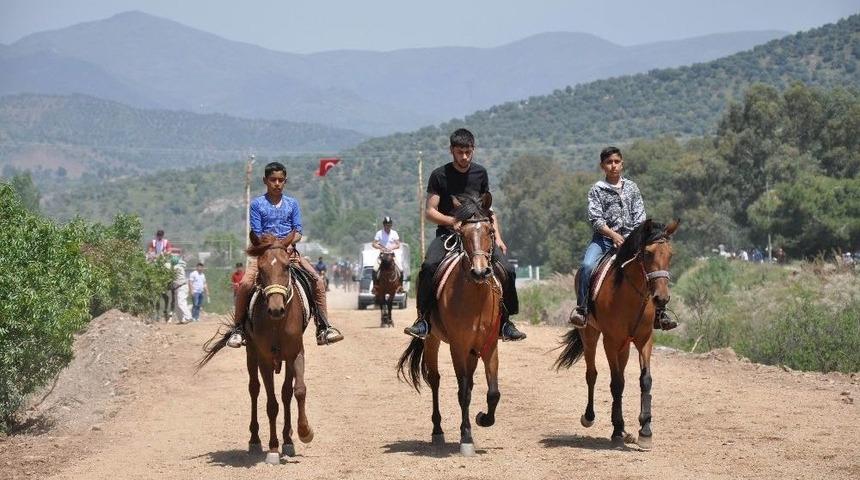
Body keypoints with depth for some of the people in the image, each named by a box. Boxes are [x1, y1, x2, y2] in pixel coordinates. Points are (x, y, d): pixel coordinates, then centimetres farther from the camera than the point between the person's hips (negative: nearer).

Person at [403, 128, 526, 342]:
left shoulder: (480, 173, 10)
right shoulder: (440, 175, -1)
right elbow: (430, 211, -4)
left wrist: (497, 236, 7)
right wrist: (452, 221, -23)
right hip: (447, 233, -3)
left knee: (506, 270, -16)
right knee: (428, 267, -32)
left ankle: (504, 323, -1)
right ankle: (424, 319, -23)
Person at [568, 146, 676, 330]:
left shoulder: (631, 188, 10)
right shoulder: (597, 189, 1)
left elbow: (640, 218, 7)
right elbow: (595, 219, -8)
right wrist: (614, 235, -20)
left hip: (630, 238, 3)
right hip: (604, 238, -3)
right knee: (587, 265, -30)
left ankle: (659, 313, -3)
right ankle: (581, 308, -20)